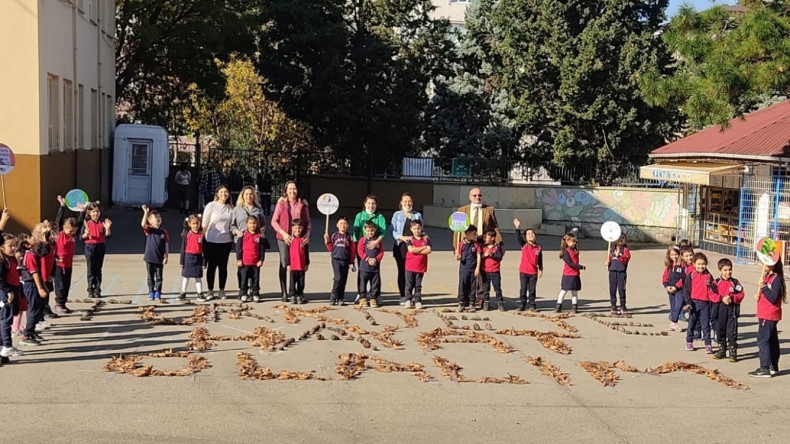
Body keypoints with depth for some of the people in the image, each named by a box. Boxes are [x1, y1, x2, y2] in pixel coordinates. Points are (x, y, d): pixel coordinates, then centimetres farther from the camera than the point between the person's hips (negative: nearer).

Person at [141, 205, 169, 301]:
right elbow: (143, 224, -24)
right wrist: (146, 213, -33)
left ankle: (157, 293, 14)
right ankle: (151, 293, 17)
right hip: (149, 258, -1)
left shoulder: (164, 232, 0)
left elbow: (166, 245, 1)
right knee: (150, 277, 8)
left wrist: (166, 257, -3)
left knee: (159, 277, 6)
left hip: (160, 259, 1)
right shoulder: (149, 230, -3)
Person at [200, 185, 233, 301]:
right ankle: (210, 291, 10)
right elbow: (204, 223, -1)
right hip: (211, 241, -3)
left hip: (226, 241, 3)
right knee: (211, 266, 2)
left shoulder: (230, 208, 7)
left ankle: (222, 291, 15)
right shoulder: (211, 206, -2)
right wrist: (202, 235, -3)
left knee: (223, 266, 7)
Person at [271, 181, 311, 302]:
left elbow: (308, 221, 10)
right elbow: (274, 221, 2)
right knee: (284, 265, 1)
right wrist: (283, 233, -11)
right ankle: (284, 293, 7)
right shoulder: (281, 203, 2)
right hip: (283, 239, -1)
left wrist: (308, 234, -7)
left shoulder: (303, 204, 6)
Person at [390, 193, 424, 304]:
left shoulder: (418, 215, 12)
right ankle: (403, 296, 9)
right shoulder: (397, 215, 8)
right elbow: (392, 230, 2)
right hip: (401, 246, 0)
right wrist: (402, 237, -15)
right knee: (402, 271, 3)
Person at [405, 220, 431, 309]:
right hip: (410, 266, -1)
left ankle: (418, 301, 12)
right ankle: (408, 300, 11)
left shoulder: (426, 239, 3)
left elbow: (428, 250, -10)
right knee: (409, 284, 3)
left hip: (421, 266, 1)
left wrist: (416, 250, -15)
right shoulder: (410, 239, -1)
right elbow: (411, 249, -17)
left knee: (418, 285, 8)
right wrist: (423, 247, -11)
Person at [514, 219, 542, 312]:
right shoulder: (524, 245, -2)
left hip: (533, 272, 1)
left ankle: (532, 305, 15)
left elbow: (540, 260, 11)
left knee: (532, 290, 7)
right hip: (523, 271, -1)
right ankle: (522, 305, 12)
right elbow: (518, 237, -18)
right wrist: (518, 228, -30)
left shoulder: (538, 248, 2)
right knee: (523, 289, 5)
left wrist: (541, 269, 13)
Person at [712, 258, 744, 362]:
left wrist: (732, 298, -18)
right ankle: (722, 351, 26)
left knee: (732, 332, -1)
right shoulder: (717, 282, 0)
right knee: (720, 330, 12)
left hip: (732, 310, -2)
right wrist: (722, 298, -18)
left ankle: (733, 353, 4)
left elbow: (741, 294, -2)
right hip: (720, 309, 2)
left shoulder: (735, 282, 0)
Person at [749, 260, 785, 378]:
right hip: (765, 314, 10)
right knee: (772, 341, 16)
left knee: (763, 340, -10)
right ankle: (773, 367, 25)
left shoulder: (777, 279, -18)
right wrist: (758, 296, 2)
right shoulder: (768, 276, 11)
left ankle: (765, 369, -10)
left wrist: (764, 288, -22)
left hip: (769, 316, -10)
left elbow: (773, 298, -22)